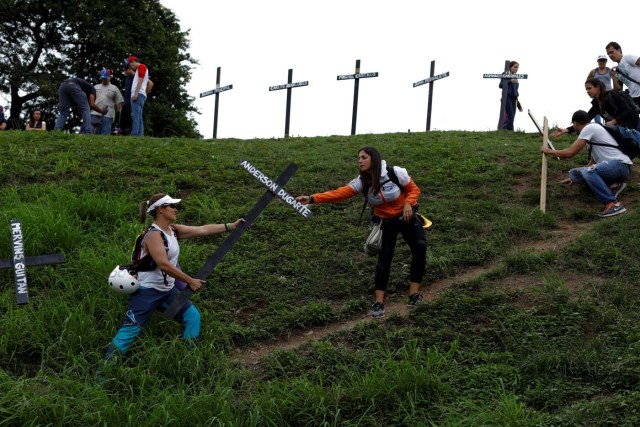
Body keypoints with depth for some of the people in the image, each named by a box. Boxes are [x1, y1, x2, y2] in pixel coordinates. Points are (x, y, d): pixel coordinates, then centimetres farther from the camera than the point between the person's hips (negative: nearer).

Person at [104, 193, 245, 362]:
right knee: (131, 329, -9)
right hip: (147, 291, -9)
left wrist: (231, 226, 0)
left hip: (167, 290, 9)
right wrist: (190, 281, -26)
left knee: (192, 316, 5)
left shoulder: (174, 230, 6)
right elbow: (164, 265, -28)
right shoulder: (154, 235, -19)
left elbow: (203, 230, 5)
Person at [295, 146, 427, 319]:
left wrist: (408, 203, -29)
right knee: (384, 259, -4)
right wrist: (312, 198, -36)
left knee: (420, 248, -18)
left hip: (406, 218, -2)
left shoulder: (396, 173, -22)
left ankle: (414, 294, -7)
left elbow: (414, 189, -8)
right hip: (386, 223, 2)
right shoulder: (361, 182, -14)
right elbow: (339, 193, -25)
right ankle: (379, 302, 0)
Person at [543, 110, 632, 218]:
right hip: (610, 167, 10)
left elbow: (569, 153, -14)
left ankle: (614, 204, -33)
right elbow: (593, 161, 31)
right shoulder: (594, 128, 21)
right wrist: (577, 176, 41)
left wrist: (549, 151, 1)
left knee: (588, 172, -35)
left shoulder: (589, 128, -9)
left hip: (620, 165, -10)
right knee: (574, 173, 6)